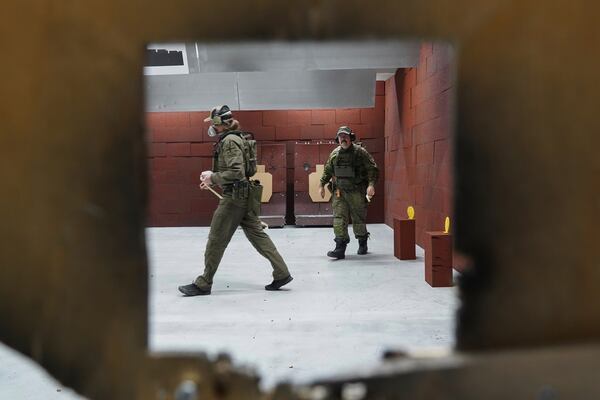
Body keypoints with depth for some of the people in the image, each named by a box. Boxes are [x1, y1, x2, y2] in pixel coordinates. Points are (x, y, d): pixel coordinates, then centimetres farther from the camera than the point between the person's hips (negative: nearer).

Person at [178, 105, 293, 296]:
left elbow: (237, 173, -23)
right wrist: (213, 175, 15)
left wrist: (213, 177, -14)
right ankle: (282, 273, 10)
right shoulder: (234, 138, 16)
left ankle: (203, 284, 9)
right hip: (243, 196, 10)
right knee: (257, 235, 10)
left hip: (234, 197, -10)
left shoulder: (229, 141, -15)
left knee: (216, 240, -1)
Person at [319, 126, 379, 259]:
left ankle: (363, 244, 32)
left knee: (358, 219, 9)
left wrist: (371, 184, -22)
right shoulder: (335, 153, 8)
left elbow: (373, 169, -9)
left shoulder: (360, 152, -6)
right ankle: (340, 249, -7)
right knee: (339, 219, -7)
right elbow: (327, 170, 19)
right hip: (339, 192, 3)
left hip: (356, 192, -3)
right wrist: (322, 184, 14)